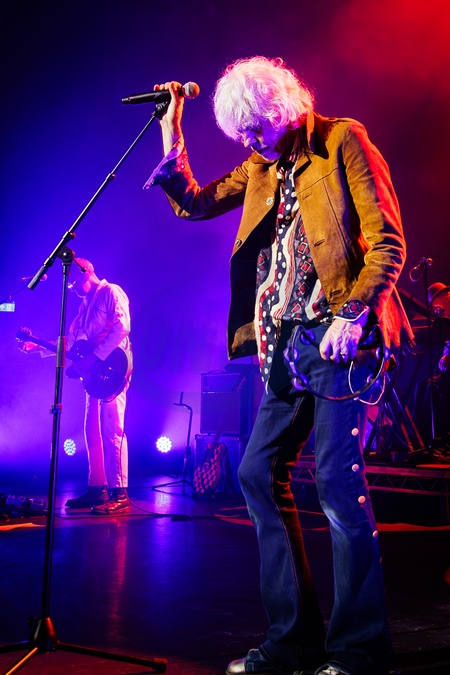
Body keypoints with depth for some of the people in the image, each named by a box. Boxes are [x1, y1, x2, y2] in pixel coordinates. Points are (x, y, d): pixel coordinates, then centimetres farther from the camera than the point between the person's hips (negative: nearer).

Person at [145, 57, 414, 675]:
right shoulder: (260, 169, 20)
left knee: (338, 480, -11)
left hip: (336, 337, -8)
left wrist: (352, 314, -18)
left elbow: (388, 241, -7)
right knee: (258, 473, 4)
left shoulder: (342, 142, 0)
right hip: (285, 345, 8)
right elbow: (193, 204, 22)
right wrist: (171, 135, 11)